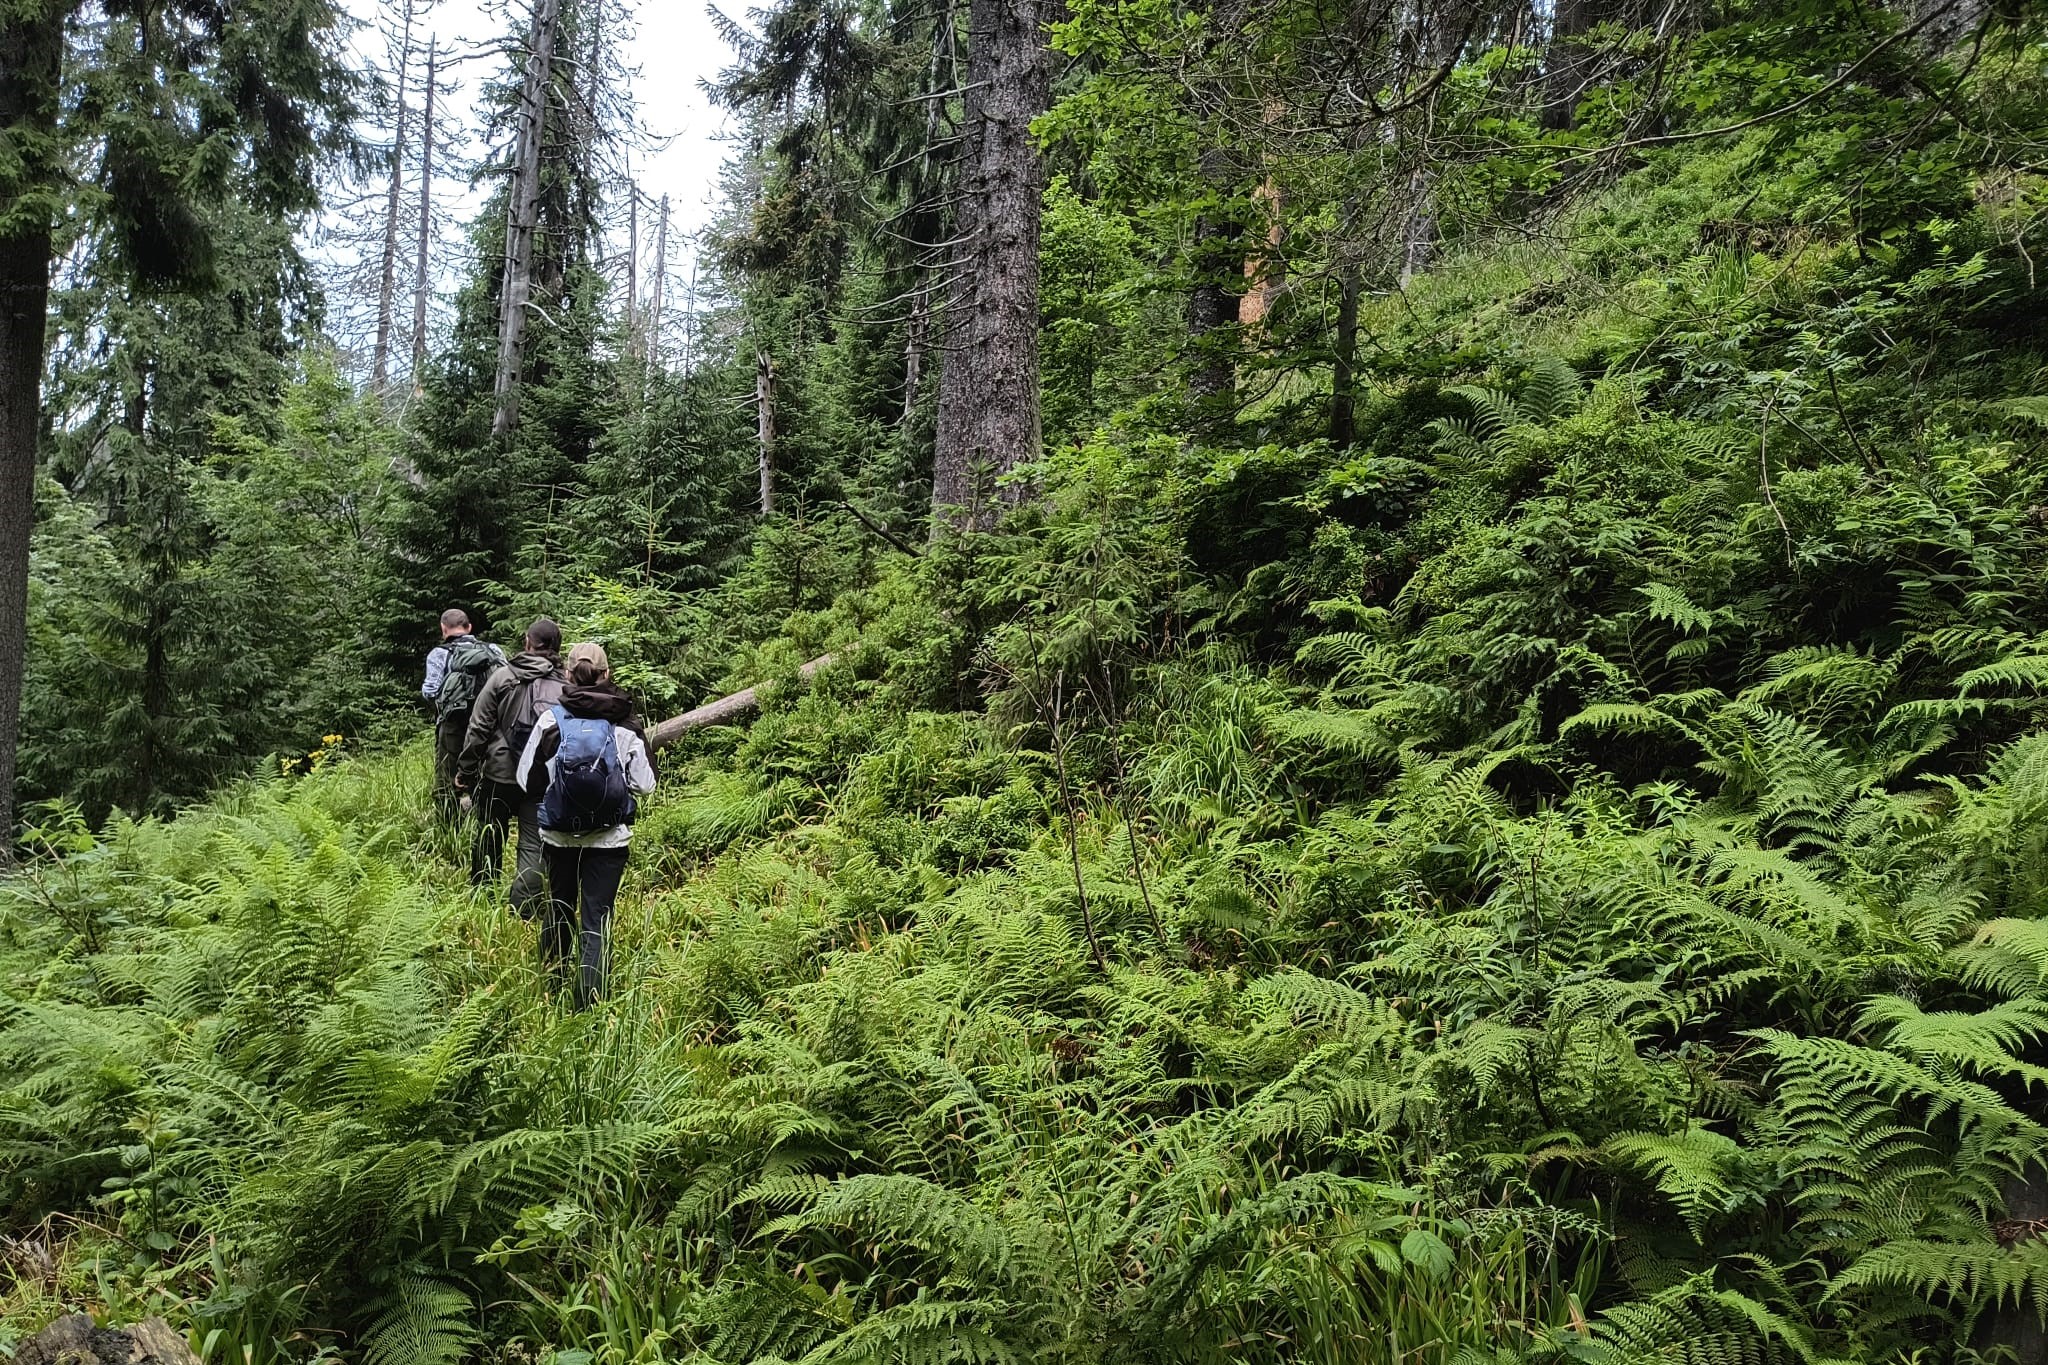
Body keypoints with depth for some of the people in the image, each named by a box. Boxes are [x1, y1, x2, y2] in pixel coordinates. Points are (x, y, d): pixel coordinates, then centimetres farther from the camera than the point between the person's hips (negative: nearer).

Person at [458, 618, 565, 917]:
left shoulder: (503, 676, -6)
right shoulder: (565, 686, -4)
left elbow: (479, 727, -5)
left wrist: (466, 769, 4)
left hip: (499, 772, 0)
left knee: (489, 838, 17)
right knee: (533, 846, 5)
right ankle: (525, 912, 0)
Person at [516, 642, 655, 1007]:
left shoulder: (551, 721, -8)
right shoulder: (627, 725, -9)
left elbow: (528, 781, -3)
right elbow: (644, 785, -5)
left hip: (559, 836, 2)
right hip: (609, 839, -2)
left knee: (559, 906, 22)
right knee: (597, 919, 3)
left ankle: (552, 980, 40)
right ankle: (589, 1002, -1)